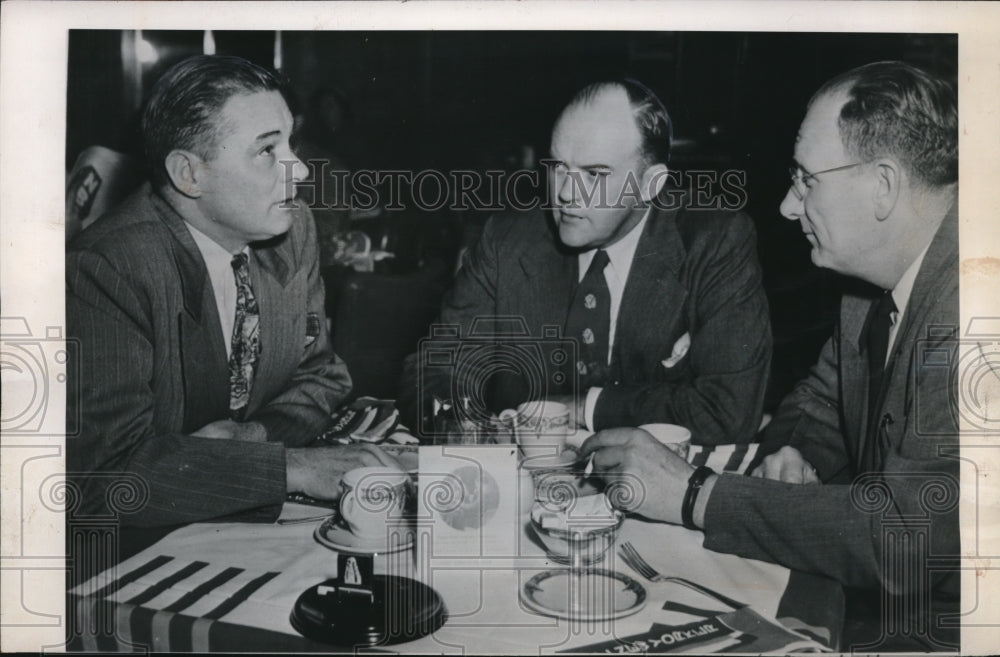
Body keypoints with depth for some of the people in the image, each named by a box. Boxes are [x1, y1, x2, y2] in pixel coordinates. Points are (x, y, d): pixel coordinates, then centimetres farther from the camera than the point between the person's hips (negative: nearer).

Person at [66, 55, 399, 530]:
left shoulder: (293, 229, -1)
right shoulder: (104, 270, -22)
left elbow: (321, 375, 8)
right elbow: (109, 468, -27)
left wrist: (257, 432, -13)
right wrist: (292, 467, -31)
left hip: (264, 516, 6)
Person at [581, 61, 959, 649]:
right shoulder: (875, 285, 3)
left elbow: (905, 537, -31)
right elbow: (817, 405, 17)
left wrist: (690, 492, -24)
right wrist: (793, 456, -7)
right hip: (876, 611, 7)